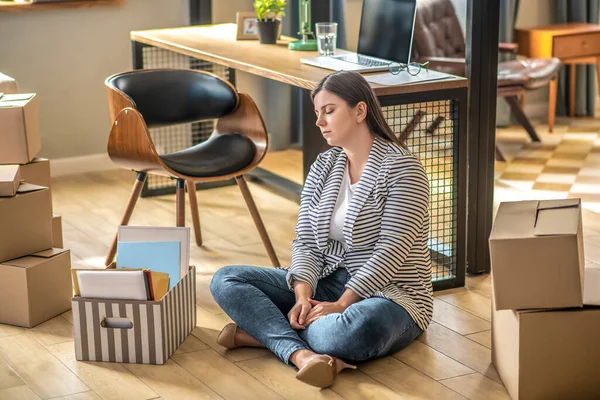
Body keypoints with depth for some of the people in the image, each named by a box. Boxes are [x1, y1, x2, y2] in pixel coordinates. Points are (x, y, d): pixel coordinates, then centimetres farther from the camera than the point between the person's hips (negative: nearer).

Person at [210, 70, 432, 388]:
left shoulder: (401, 168, -11)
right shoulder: (322, 167, 9)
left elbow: (390, 251, -19)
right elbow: (305, 242, 2)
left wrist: (341, 305, -25)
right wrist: (303, 296, -16)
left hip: (390, 294, -7)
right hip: (328, 282, 7)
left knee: (356, 329, -43)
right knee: (226, 280, -9)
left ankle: (263, 329, -17)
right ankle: (302, 353, -32)